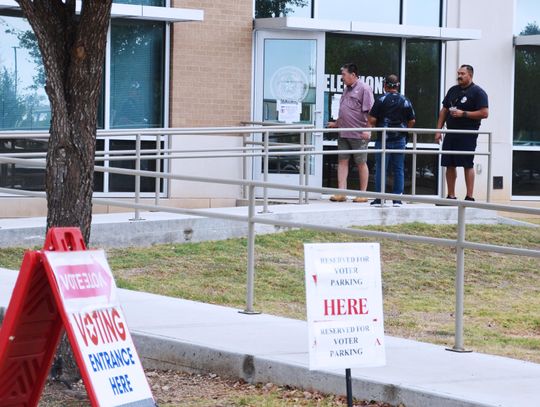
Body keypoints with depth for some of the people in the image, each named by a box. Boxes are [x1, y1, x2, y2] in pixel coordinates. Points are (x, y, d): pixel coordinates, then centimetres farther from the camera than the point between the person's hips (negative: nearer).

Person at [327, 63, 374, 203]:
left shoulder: (364, 89, -8)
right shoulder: (346, 89, 17)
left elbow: (369, 112, -13)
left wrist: (367, 129, -19)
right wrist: (337, 123, 29)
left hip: (358, 134, -8)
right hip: (344, 133, 8)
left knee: (361, 163, 2)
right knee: (342, 161, 2)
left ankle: (363, 194, 8)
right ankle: (341, 193, 1)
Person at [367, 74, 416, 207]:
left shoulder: (381, 100, -7)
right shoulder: (405, 101, 3)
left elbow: (371, 120, -10)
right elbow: (412, 121, 6)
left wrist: (374, 126, 10)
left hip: (383, 139, -3)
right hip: (400, 139, 3)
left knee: (381, 169, 2)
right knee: (398, 169, 7)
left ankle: (379, 198, 1)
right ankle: (397, 198, 5)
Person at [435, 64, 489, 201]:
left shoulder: (478, 92, -3)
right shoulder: (453, 90, 17)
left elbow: (484, 113, -12)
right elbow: (444, 111, 20)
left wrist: (463, 114, -15)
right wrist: (439, 130, 11)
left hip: (467, 135, -7)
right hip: (451, 133, 7)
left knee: (468, 165, -7)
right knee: (450, 164, 6)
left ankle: (469, 197, -5)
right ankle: (451, 196, 13)